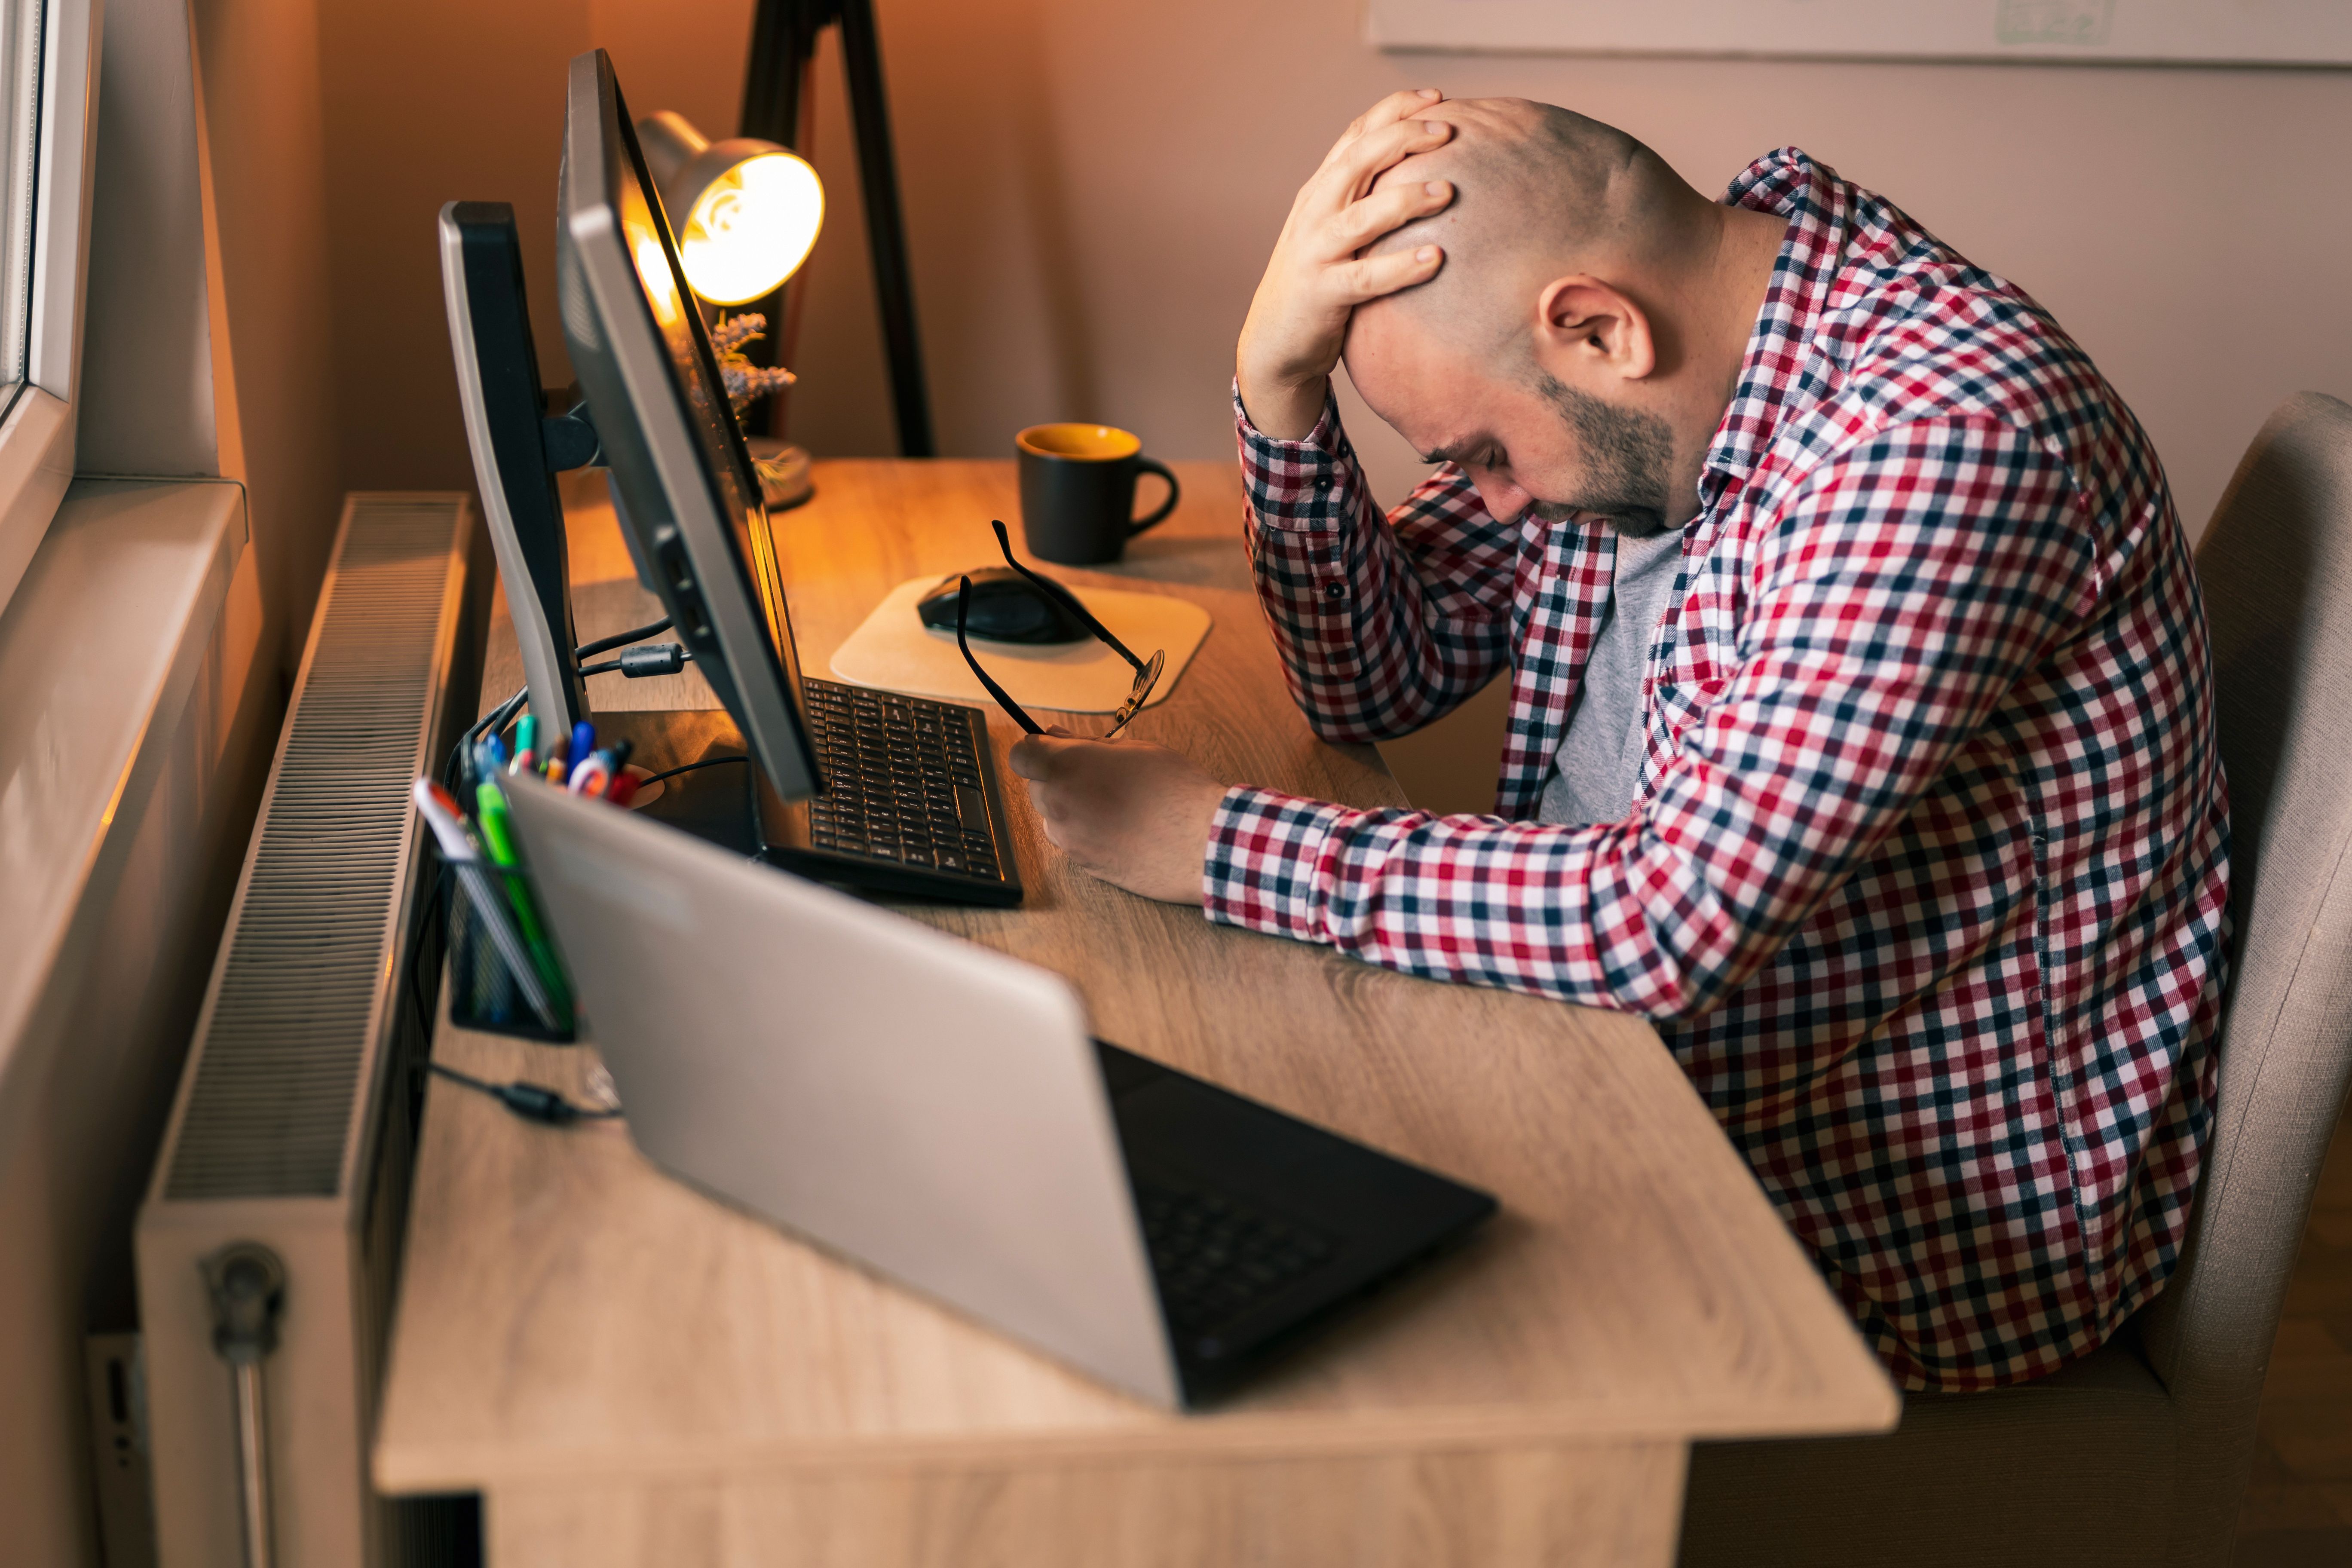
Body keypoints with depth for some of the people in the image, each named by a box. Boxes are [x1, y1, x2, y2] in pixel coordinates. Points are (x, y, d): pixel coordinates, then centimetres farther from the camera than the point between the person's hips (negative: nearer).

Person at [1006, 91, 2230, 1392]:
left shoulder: (1949, 432, -29)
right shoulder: (1632, 393, -3)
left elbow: (1673, 925, -33)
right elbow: (1373, 681, 3)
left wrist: (1213, 844, -27)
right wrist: (1277, 379, -14)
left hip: (1944, 1215, -8)